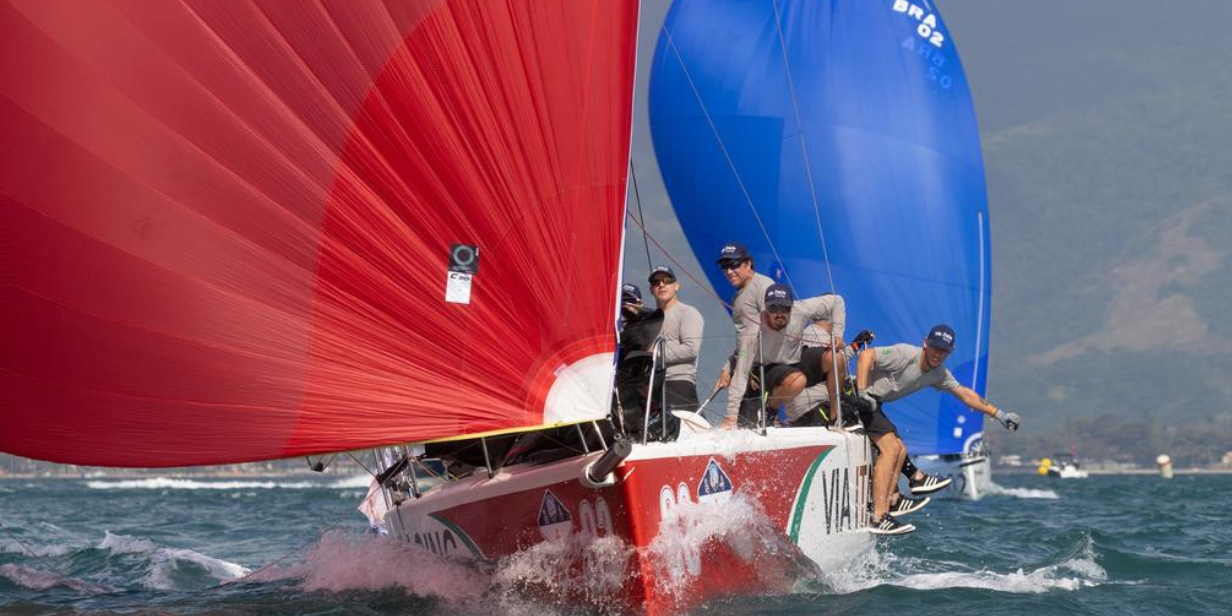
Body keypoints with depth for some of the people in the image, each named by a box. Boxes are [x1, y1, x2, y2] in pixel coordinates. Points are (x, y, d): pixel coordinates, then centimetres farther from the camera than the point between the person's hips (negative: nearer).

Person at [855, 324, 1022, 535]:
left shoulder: (939, 374, 7)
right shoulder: (905, 354, -19)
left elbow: (964, 393, 17)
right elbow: (866, 354, -26)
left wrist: (997, 413, 16)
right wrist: (862, 392, -33)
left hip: (874, 404, 10)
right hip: (858, 398, -10)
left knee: (900, 451, 10)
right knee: (890, 448, -18)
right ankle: (878, 518, -24)